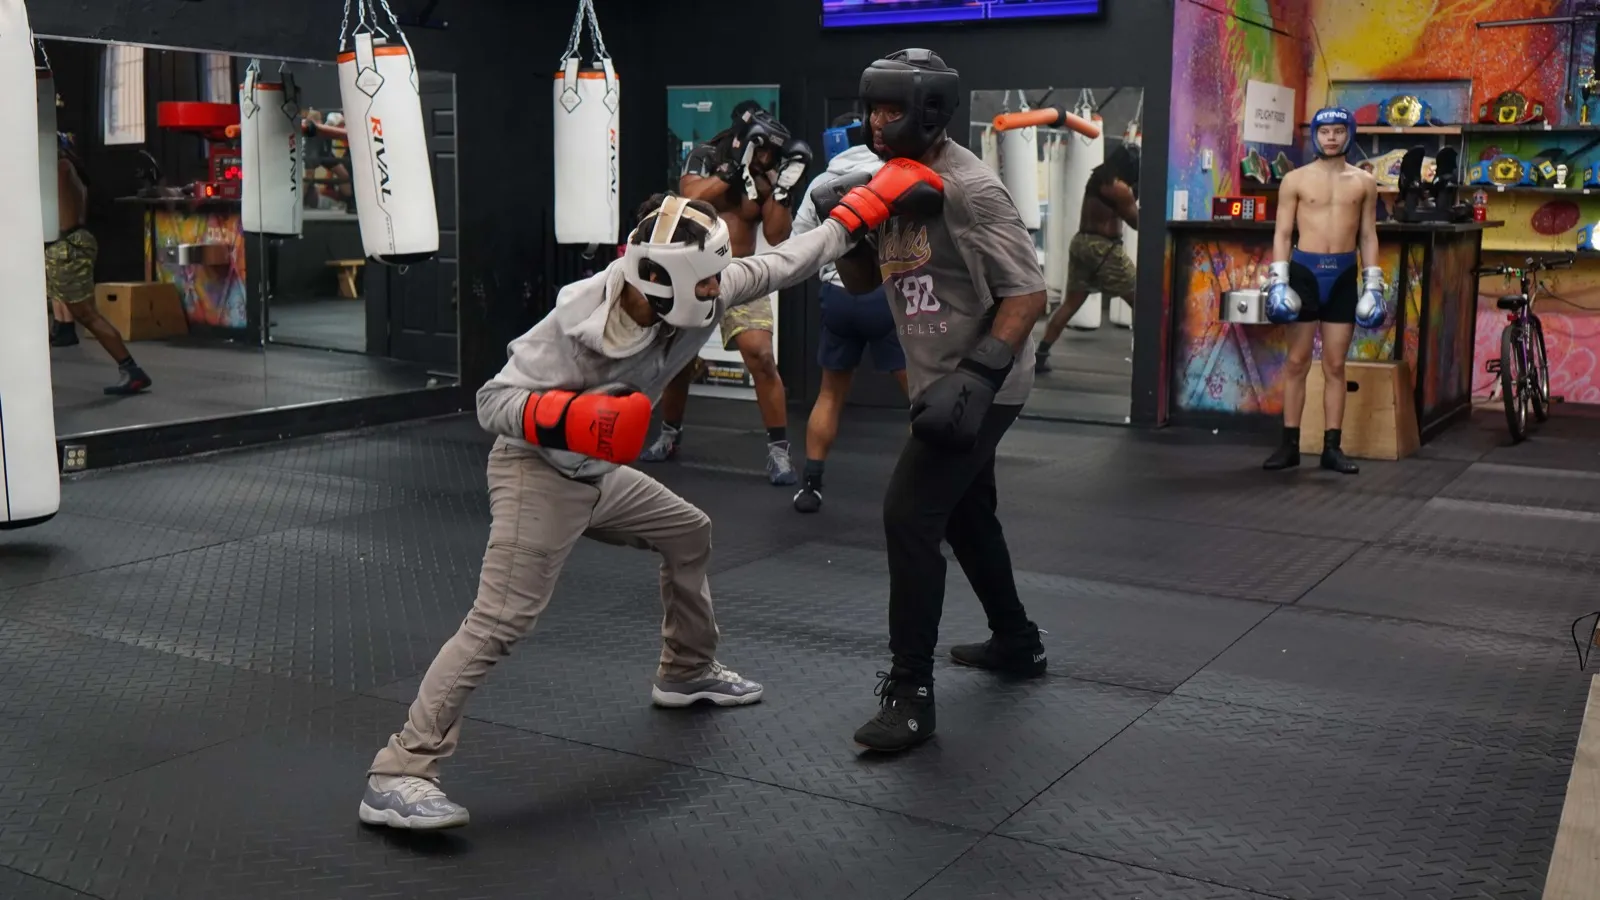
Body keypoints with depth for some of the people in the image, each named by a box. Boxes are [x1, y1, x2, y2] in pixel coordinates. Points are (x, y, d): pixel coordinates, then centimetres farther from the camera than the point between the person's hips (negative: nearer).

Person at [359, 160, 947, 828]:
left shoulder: (697, 295, -11)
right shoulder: (582, 323, -29)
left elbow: (785, 264, 1)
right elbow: (493, 400, -23)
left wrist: (865, 207, 0)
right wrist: (568, 418, -42)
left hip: (600, 474, 8)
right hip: (538, 475, -8)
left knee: (689, 535, 22)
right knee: (501, 621, -18)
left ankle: (686, 672, 44)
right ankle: (399, 774, -15)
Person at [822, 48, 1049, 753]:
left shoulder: (970, 189, -20)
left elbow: (1028, 294, -21)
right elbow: (863, 283, 12)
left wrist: (975, 378, -29)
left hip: (980, 388, -9)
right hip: (939, 383, 9)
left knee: (910, 514, -15)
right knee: (964, 511, 21)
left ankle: (910, 693, -7)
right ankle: (1016, 641, 40)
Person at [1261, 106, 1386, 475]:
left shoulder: (1364, 182, 7)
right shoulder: (1296, 179, 2)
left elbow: (1368, 236, 9)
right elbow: (1282, 233, 1)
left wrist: (1373, 285, 3)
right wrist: (1279, 280, -8)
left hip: (1344, 274, 2)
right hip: (1304, 270, -1)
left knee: (1335, 366, 5)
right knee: (1297, 362, 2)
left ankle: (1332, 446, 9)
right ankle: (1290, 444, 7)